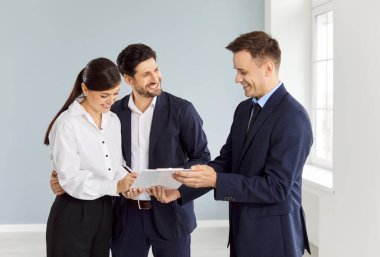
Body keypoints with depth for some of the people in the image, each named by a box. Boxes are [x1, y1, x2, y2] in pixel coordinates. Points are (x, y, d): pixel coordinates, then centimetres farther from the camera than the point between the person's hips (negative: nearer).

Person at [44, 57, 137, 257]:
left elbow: (116, 164, 9)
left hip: (104, 210, 6)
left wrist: (125, 183, -12)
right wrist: (115, 186, -28)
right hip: (73, 213, -6)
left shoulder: (113, 120, 7)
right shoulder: (67, 123, -15)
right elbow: (70, 178, -19)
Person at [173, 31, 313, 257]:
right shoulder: (244, 109, 7)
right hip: (243, 230, 8)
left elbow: (276, 187, -24)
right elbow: (226, 160, 8)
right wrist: (181, 189, -7)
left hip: (274, 237, -7)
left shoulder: (293, 117, -20)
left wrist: (216, 181, -27)